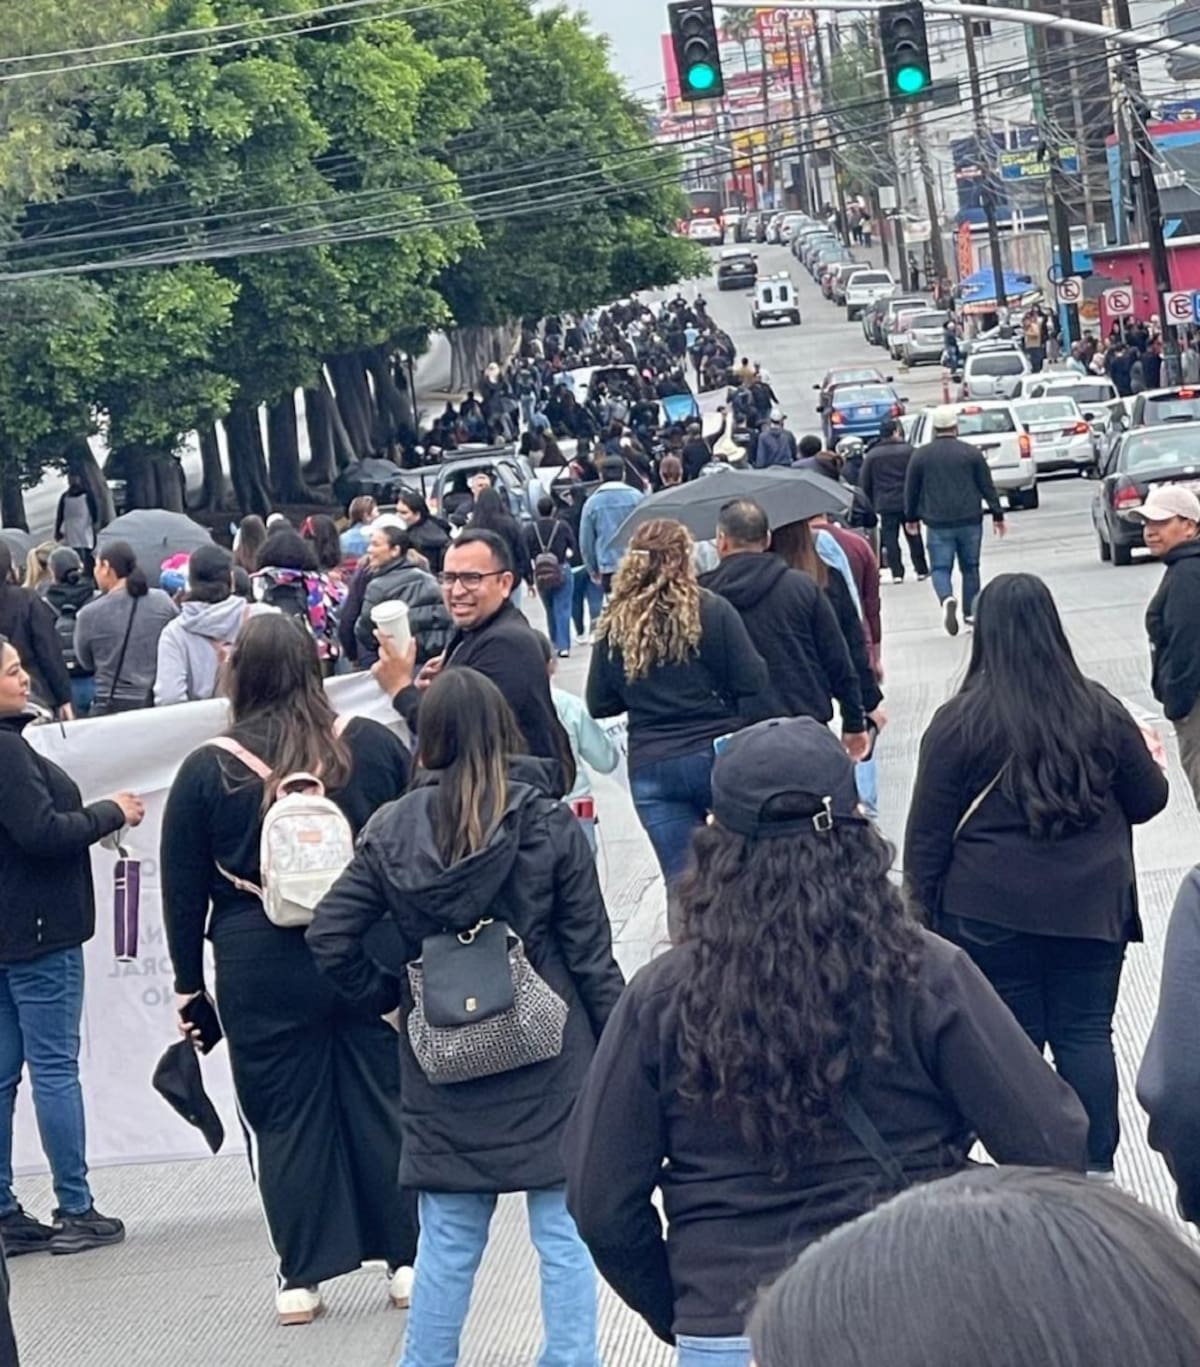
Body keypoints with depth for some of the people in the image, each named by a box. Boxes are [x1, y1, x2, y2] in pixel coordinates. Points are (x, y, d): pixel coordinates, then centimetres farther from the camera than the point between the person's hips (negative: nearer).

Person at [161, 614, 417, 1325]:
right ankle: (409, 1258, 17)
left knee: (285, 1117, 7)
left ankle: (302, 1278, 12)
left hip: (262, 971, -1)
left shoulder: (207, 771, -5)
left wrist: (189, 983, 11)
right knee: (385, 1102, 11)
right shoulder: (373, 745, -2)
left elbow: (184, 890, 1)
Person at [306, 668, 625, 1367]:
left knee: (448, 1241, 12)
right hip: (548, 1058, -2)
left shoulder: (392, 831, -2)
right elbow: (591, 956, -4)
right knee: (564, 1233, 5)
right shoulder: (549, 824, -7)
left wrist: (389, 997, 10)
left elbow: (330, 937, -3)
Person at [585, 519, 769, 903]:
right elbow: (753, 688, -7)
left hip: (650, 767, 2)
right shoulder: (713, 612, -6)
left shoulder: (614, 626, 1)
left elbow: (599, 705, 6)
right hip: (720, 755, -2)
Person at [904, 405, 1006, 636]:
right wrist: (997, 515, 9)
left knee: (940, 568, 1)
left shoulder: (920, 455, 1)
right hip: (970, 521, 1)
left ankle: (947, 599, -28)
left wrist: (911, 518, 19)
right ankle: (970, 612, 17)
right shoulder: (972, 453, 0)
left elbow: (911, 490, 7)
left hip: (937, 524, -1)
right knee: (970, 567, 14)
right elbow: (987, 487, 2)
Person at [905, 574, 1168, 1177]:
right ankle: (1096, 1168, 11)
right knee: (1086, 1033, 9)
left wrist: (924, 904, 6)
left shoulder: (959, 722, -9)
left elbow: (927, 833, -5)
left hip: (991, 912, -1)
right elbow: (1148, 801, 9)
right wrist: (1144, 764, 30)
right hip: (1089, 906, 1)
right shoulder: (1100, 712, -4)